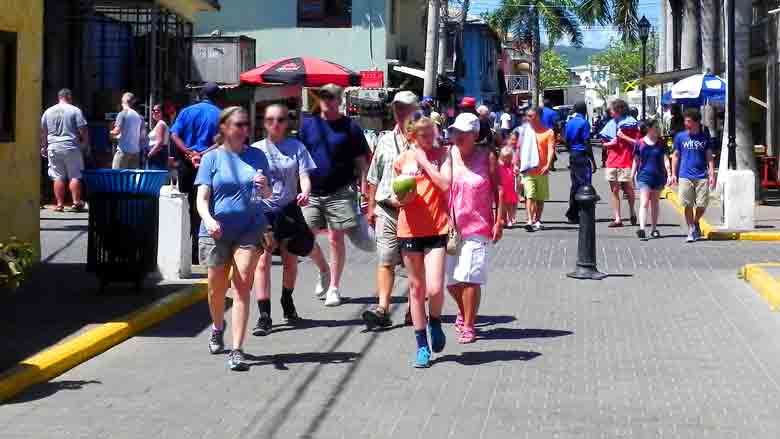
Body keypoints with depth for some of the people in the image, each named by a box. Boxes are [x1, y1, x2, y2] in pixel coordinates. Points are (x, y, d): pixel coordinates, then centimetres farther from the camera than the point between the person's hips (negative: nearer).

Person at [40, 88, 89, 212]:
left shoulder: (48, 112, 10)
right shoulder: (75, 110, -3)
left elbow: (43, 131, 14)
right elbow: (83, 130, -7)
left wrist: (43, 147, 22)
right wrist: (86, 143, 8)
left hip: (54, 148, 3)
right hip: (71, 147, -3)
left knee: (58, 177, 6)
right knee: (75, 176, 3)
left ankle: (59, 204, 5)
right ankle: (76, 202, 1)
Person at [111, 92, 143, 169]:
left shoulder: (122, 114, -7)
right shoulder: (139, 116, 9)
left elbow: (117, 131, -12)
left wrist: (112, 132, 8)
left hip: (123, 150, -6)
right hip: (136, 151, 6)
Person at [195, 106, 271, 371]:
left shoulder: (256, 156, 6)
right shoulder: (212, 158, -1)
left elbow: (266, 195, 13)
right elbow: (202, 198, -7)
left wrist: (264, 188, -11)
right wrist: (208, 220, -27)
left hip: (249, 230, 0)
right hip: (217, 232, 0)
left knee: (242, 288, -10)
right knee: (217, 289, 12)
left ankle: (237, 351, -11)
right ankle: (217, 329, 43)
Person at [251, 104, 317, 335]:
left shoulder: (296, 147, 3)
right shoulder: (256, 149, 3)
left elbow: (304, 175, -4)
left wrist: (305, 193, -22)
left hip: (289, 208, 2)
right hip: (263, 210, -2)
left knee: (290, 260, 15)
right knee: (263, 261, -11)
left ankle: (287, 303, 39)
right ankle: (264, 316, -11)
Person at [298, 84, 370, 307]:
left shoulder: (350, 127, 0)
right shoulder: (308, 124, 6)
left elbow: (361, 161, 2)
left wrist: (364, 189, -5)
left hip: (340, 192, -3)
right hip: (312, 192, 3)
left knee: (336, 239, 1)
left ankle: (334, 287, 12)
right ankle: (324, 270, 26)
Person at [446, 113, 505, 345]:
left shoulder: (486, 157, -2)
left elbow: (498, 189, 0)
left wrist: (499, 221, -5)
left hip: (477, 227, -3)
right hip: (450, 227, 3)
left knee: (470, 278, -8)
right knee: (452, 280, 8)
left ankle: (468, 326, 5)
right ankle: (464, 313, 38)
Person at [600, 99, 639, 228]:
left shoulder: (631, 123, -2)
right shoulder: (611, 124, 12)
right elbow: (604, 143, 18)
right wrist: (610, 143, -3)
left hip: (626, 162, -4)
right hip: (612, 162, 5)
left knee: (628, 190, -2)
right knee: (614, 190, 2)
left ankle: (632, 213, 23)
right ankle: (617, 219, 3)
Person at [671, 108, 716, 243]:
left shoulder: (704, 138, 6)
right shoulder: (680, 137, 5)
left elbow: (709, 157, 8)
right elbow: (676, 156, 11)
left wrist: (712, 175, 0)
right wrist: (673, 174, 5)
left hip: (702, 176, 0)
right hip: (685, 176, 0)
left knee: (702, 204, -1)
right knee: (688, 205, -1)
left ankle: (696, 222, 27)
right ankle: (691, 230, 10)